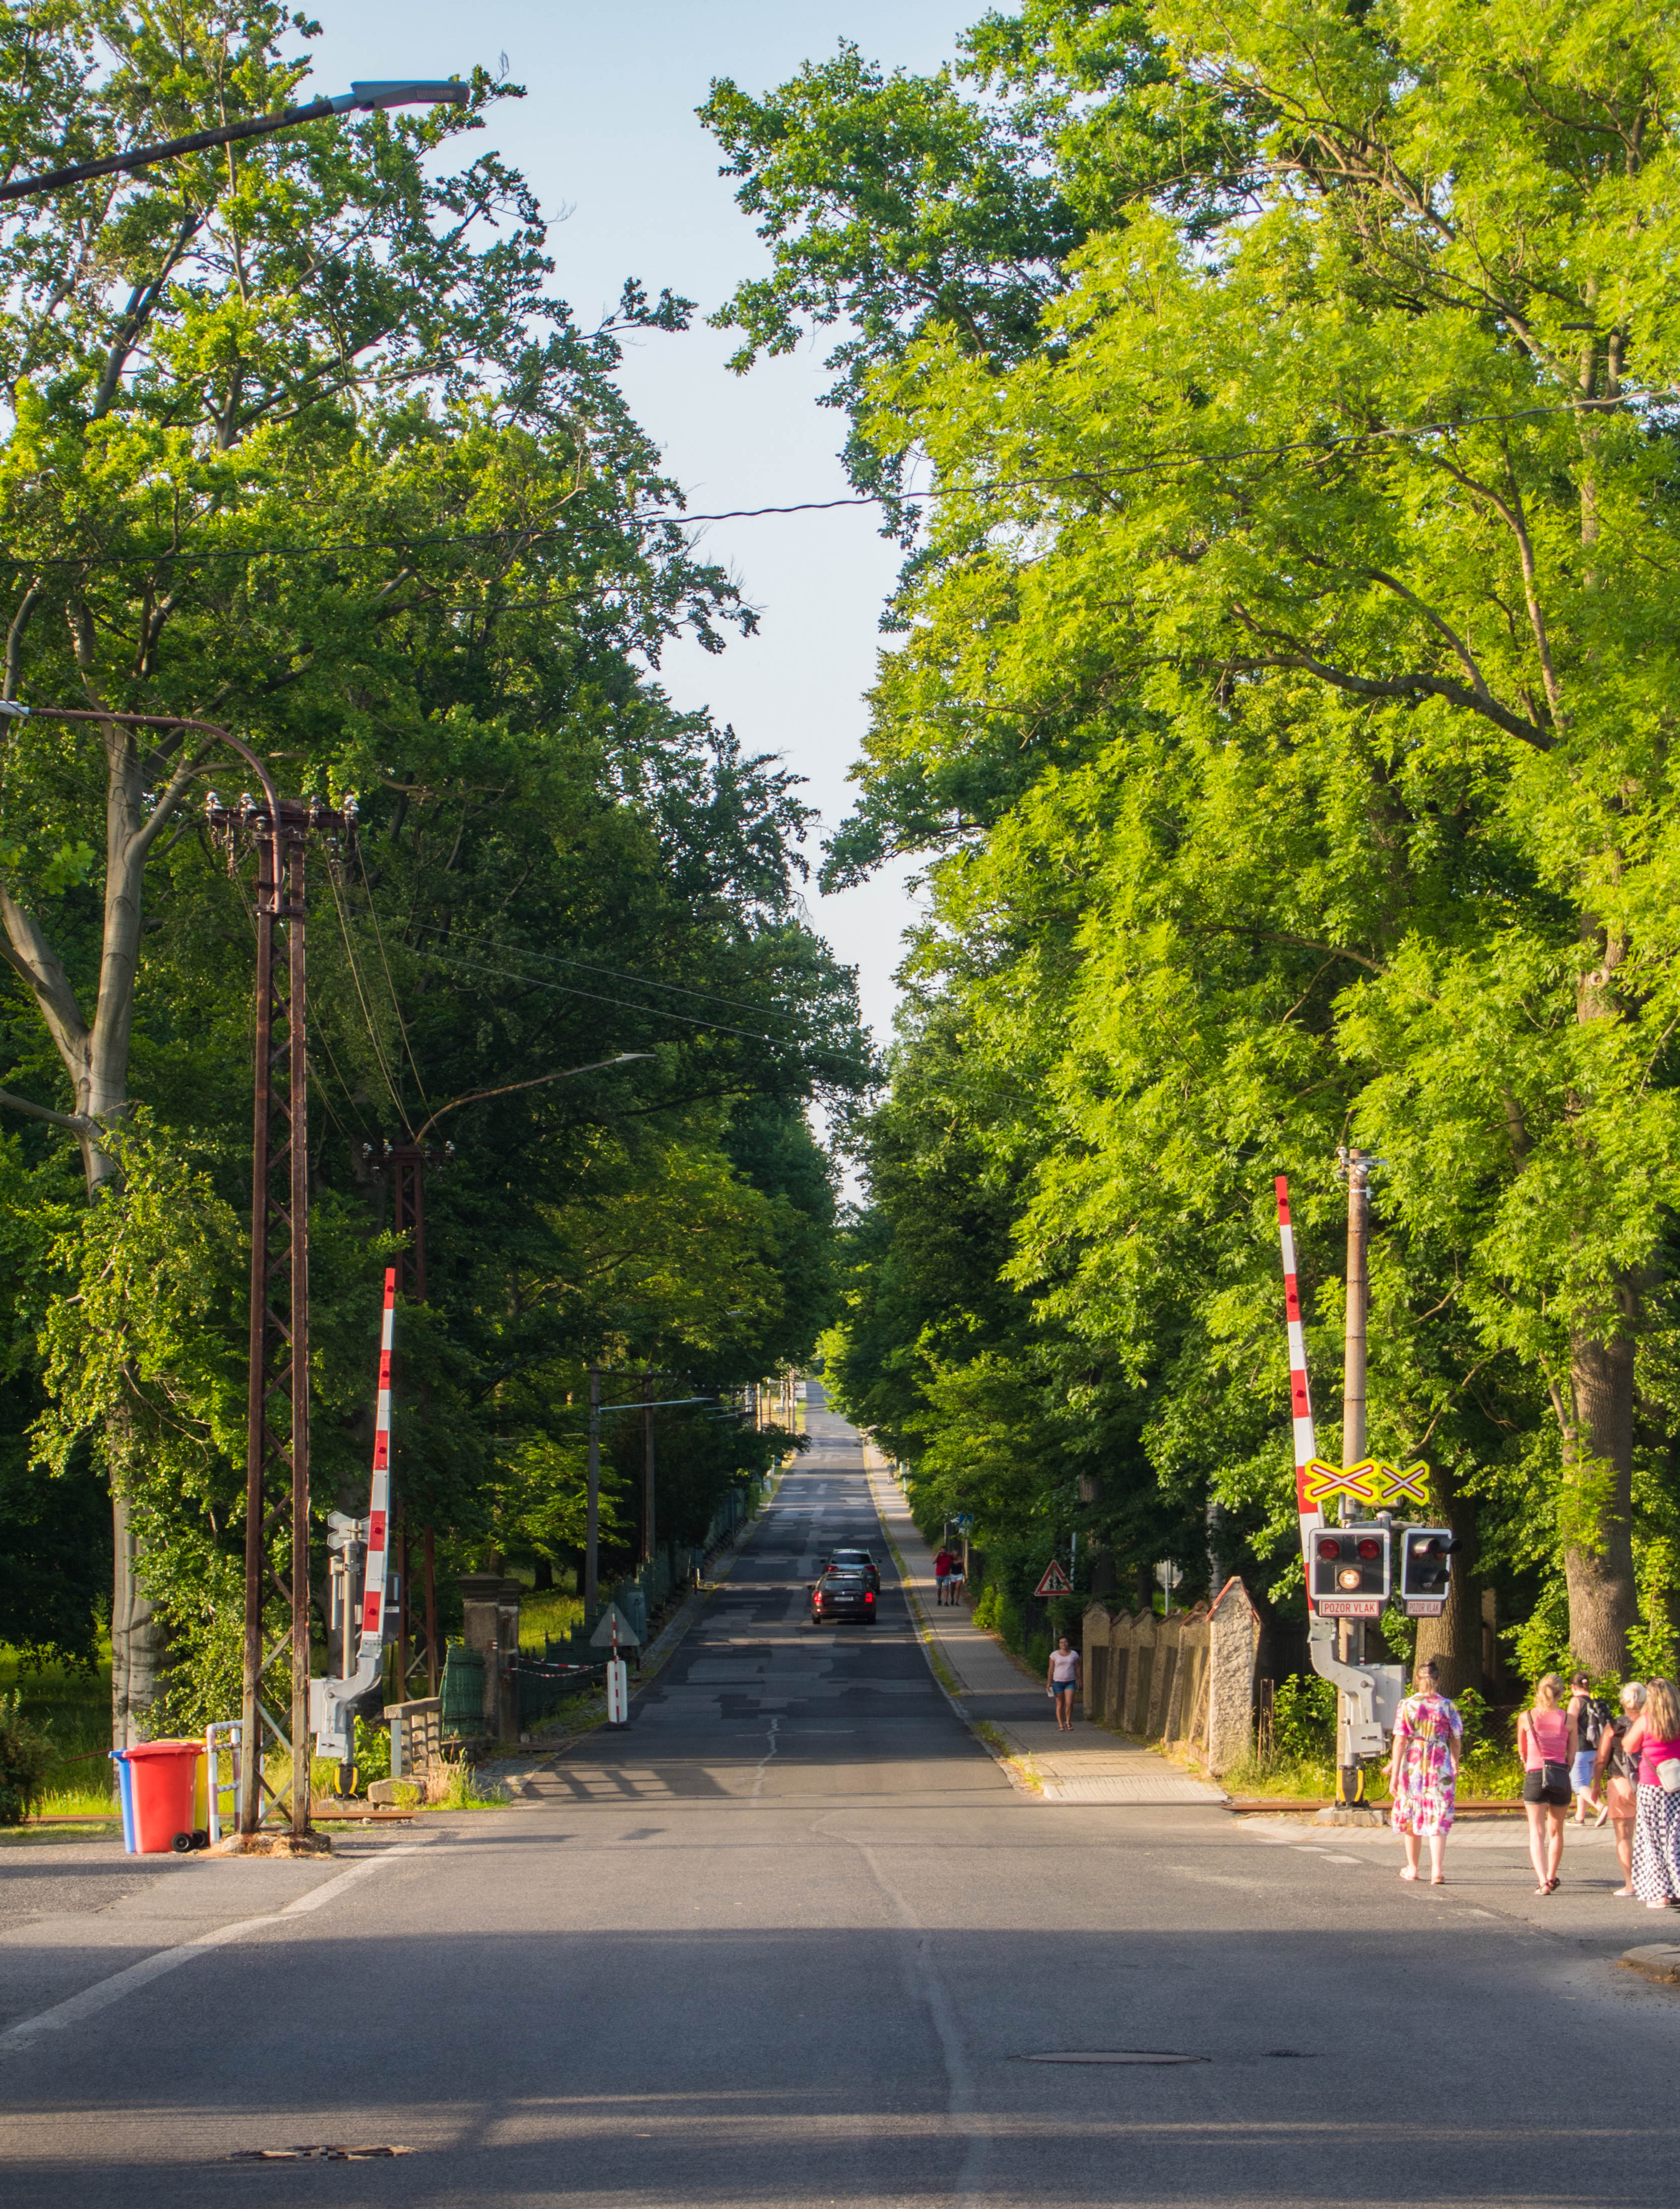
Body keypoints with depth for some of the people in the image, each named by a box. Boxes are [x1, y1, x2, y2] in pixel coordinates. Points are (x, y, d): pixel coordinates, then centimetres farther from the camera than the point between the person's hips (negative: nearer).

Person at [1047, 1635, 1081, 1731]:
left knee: (1069, 1703, -11)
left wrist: (1079, 1679, 3)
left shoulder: (1074, 1654, 5)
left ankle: (1068, 1722, 7)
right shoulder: (1055, 1655, 0)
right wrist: (1049, 1682, -2)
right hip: (1058, 1682, -1)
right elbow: (1051, 1669, 1)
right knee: (1060, 1704, 0)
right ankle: (1061, 1725, 5)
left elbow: (1077, 1668, 10)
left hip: (1070, 1682, 1)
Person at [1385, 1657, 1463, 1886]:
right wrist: (1455, 1768, 19)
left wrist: (1394, 1774, -6)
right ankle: (1436, 1871, -11)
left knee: (1411, 1817, 15)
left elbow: (1400, 1741, -7)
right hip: (1441, 1768, 0)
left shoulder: (1407, 1705, -4)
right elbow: (1455, 1742, 4)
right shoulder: (1447, 1706, -1)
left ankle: (1412, 1869, 27)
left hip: (1412, 1766, 0)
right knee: (1438, 1819, 2)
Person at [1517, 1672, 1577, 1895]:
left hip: (1534, 1775, -1)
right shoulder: (1569, 1720, -1)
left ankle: (1542, 1881, -16)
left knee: (1537, 1832, 0)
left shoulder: (1526, 1718, -1)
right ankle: (1552, 1879, 30)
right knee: (1556, 1831, 18)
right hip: (1561, 1776, 1)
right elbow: (1572, 1755, 4)